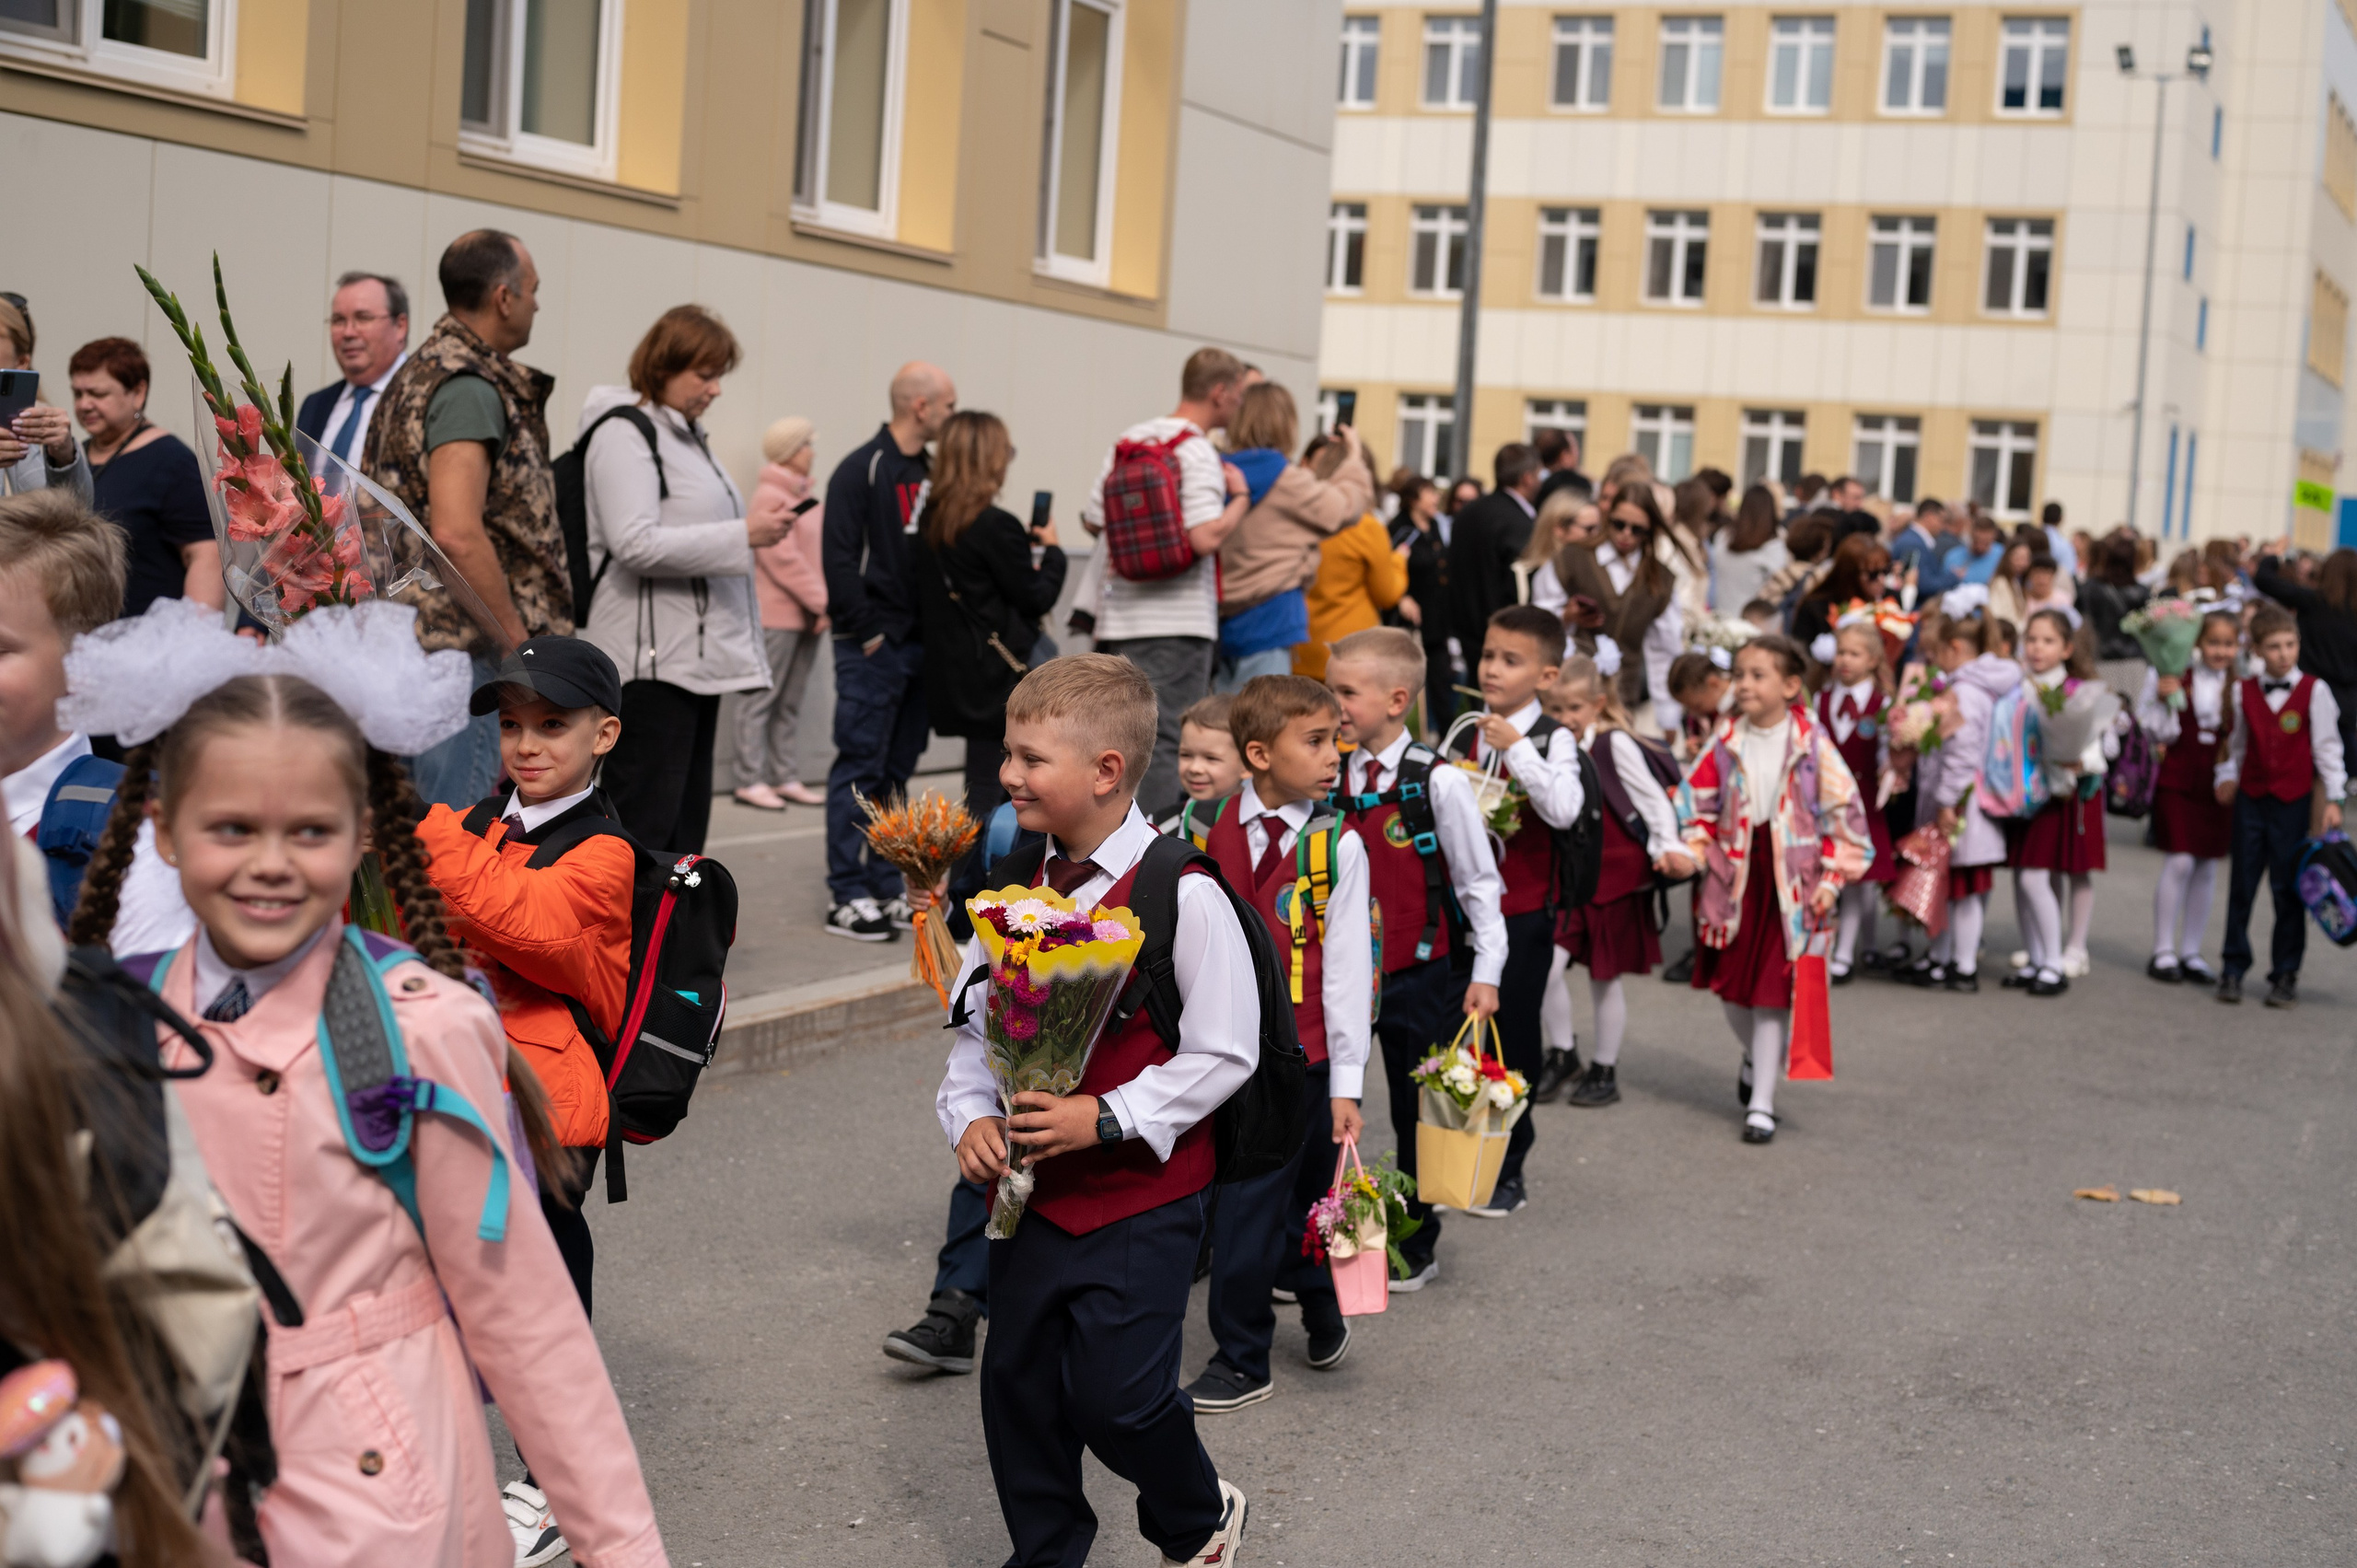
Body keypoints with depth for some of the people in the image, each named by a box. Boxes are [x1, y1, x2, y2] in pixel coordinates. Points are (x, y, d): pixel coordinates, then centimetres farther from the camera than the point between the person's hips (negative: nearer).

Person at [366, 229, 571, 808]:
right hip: (467, 652, -10)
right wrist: (521, 649, -17)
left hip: (411, 646, 10)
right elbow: (457, 533, -25)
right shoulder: (471, 388, -13)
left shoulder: (418, 374, 18)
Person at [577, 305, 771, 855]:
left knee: (686, 819, 11)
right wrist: (741, 536, -19)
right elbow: (636, 542, -21)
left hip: (697, 655, 10)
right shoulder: (623, 433, -10)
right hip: (651, 661, -10)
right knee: (643, 820, -10)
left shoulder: (685, 434, 19)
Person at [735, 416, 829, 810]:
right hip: (775, 616, -8)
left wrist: (823, 603, 3)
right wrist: (821, 601, -15)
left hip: (806, 615, 8)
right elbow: (784, 559, -16)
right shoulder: (770, 497, -10)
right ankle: (751, 780, -1)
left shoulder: (805, 495, 15)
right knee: (762, 699, -3)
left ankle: (785, 778, 16)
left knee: (790, 703, 11)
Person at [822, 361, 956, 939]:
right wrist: (867, 631, -16)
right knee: (860, 769, -4)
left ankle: (886, 890, 16)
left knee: (895, 772, 11)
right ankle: (848, 896, -1)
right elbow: (839, 557, -14)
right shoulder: (862, 469, -9)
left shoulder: (930, 472, 15)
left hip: (919, 646, 8)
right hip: (873, 648, -8)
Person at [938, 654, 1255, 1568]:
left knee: (1116, 1392, -5)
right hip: (1032, 1188, 6)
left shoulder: (1182, 894, -15)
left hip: (1143, 1197, -6)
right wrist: (971, 1116, -6)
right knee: (1018, 1383, 11)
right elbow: (975, 1021, 11)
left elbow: (1224, 1053, -14)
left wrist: (1107, 1119, -20)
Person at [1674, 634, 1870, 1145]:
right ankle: (1756, 1059, 43)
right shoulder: (1726, 743, 0)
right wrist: (1691, 854, -7)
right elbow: (1698, 803, 8)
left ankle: (1761, 1102, 6)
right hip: (1733, 875, 3)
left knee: (1773, 992, -2)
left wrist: (1832, 877, -7)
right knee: (1729, 983, 12)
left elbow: (1842, 810, -3)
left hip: (1789, 879, -3)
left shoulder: (1812, 744, -8)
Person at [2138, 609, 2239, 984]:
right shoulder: (2174, 676, -5)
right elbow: (2159, 733, -2)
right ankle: (2163, 953, 5)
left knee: (2207, 868, 7)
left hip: (2218, 784, 3)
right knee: (2179, 862, -6)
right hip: (2178, 780, -3)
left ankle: (2190, 953, 18)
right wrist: (2165, 699, -17)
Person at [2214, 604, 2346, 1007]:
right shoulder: (2244, 691, 4)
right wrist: (2227, 776, 3)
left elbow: (2327, 746, -2)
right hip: (2250, 797, 3)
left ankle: (2285, 975, 11)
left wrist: (2332, 798, -5)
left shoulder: (2314, 691, -4)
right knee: (2242, 885, 8)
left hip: (2293, 802, -3)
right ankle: (2233, 967, 17)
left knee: (2287, 889, 2)